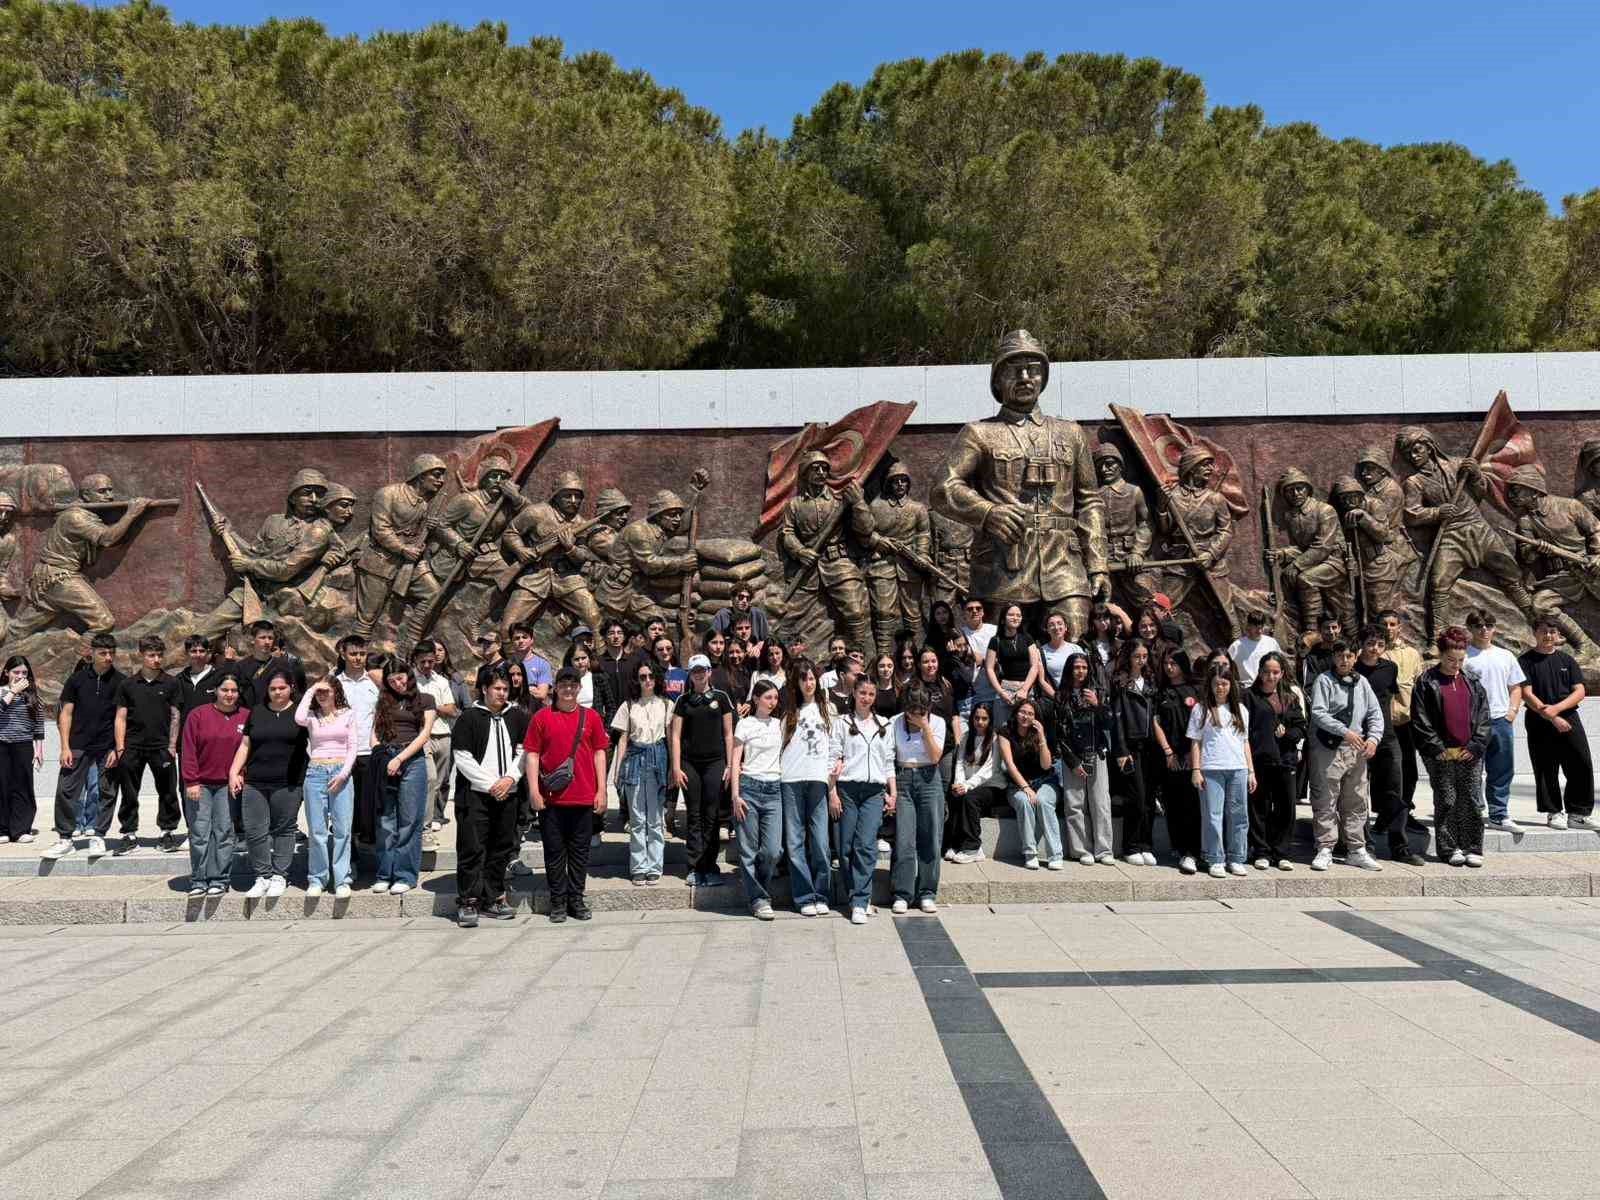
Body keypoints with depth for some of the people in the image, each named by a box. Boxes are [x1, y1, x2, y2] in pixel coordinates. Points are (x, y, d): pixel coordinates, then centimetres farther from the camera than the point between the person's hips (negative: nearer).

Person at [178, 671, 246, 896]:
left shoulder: (245, 717, 5)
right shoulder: (198, 715, 1)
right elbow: (189, 751, -1)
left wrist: (240, 776, 0)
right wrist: (191, 782, -6)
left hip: (228, 785, 1)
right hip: (200, 785, -1)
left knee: (224, 832, 2)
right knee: (199, 833, 1)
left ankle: (219, 880, 10)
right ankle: (199, 880, 11)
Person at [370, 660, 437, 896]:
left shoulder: (424, 700, 9)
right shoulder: (384, 701, 18)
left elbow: (424, 734, 0)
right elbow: (375, 733, 13)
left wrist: (399, 759, -8)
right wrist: (382, 757, -5)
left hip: (412, 761, -3)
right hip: (385, 762, 3)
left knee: (409, 821, -3)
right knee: (386, 821, 4)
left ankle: (405, 876, 1)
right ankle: (385, 874, 10)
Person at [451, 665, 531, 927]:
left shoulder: (518, 718, 10)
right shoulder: (469, 718, -1)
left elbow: (524, 752, 8)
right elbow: (462, 758, -6)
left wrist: (510, 778, -8)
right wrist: (490, 784, -10)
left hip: (508, 794, 4)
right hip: (475, 795, -4)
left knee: (501, 848, 9)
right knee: (472, 848, -5)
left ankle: (492, 900, 19)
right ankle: (467, 902, 2)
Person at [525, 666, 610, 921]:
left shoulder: (590, 717, 6)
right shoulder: (542, 717, 2)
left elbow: (599, 754, 8)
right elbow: (532, 755, 2)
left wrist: (601, 790, 2)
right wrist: (534, 792, -5)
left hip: (584, 797, 1)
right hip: (552, 798, -1)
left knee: (580, 850, 8)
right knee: (554, 851, 6)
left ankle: (576, 900, 19)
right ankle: (558, 901, 16)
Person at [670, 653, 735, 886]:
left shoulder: (721, 698, 6)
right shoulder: (683, 701, 8)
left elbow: (728, 734, 7)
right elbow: (675, 736, 6)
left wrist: (730, 765, 1)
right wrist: (676, 768, -2)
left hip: (715, 762, -1)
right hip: (689, 763, 1)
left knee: (712, 816, -1)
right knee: (694, 817, 3)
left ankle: (710, 867, 5)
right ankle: (694, 867, 8)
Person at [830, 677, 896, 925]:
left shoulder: (884, 726, 16)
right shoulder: (842, 723, 7)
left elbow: (889, 763, 17)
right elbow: (833, 760, 2)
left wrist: (892, 793, 10)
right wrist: (832, 793, -5)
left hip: (875, 791, 1)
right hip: (848, 789, -1)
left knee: (866, 846, -11)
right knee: (846, 847, -1)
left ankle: (859, 903, -12)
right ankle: (856, 896, 15)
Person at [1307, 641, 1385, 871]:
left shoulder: (1362, 683, 13)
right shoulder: (1324, 681, -4)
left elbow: (1375, 713, 12)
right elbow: (1318, 713, -14)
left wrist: (1373, 738, -4)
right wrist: (1345, 732, -22)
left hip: (1357, 749, 5)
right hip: (1328, 748, -5)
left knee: (1357, 803, 10)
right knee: (1325, 802, -2)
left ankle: (1356, 850, 18)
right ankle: (1325, 850, 5)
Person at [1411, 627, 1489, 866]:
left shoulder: (1472, 681, 12)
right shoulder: (1426, 682, 1)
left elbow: (1483, 717, 10)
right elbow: (1420, 720, -4)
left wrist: (1476, 745, -1)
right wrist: (1436, 748, -9)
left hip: (1470, 754, 3)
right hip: (1441, 755, -3)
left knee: (1471, 801, 3)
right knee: (1446, 802, 1)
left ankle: (1473, 848, 11)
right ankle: (1449, 849, 8)